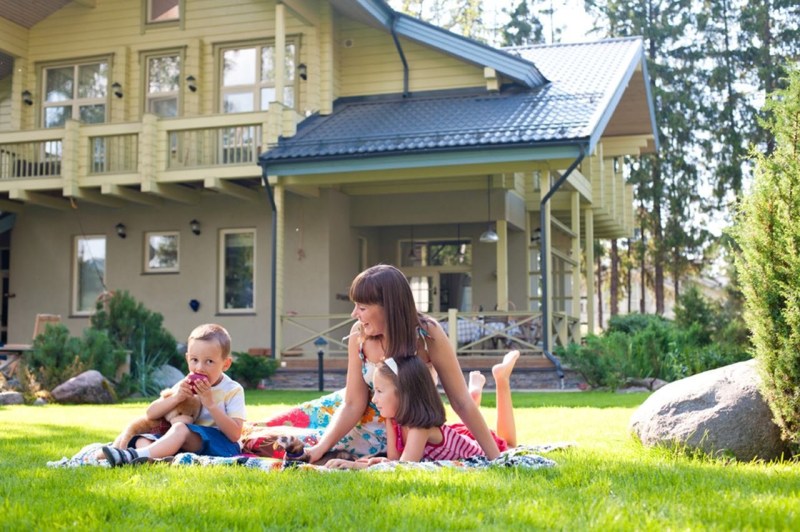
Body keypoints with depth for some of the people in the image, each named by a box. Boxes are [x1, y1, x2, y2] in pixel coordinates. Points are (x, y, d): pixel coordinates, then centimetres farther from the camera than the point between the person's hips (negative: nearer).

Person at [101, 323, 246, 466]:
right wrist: (176, 397, -11)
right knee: (142, 440, -14)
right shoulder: (185, 386, 15)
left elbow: (234, 434, -12)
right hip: (185, 444, 6)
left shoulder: (233, 390, -1)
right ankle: (150, 459, -49)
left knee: (180, 429, -33)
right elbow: (151, 414, 7)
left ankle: (134, 456, -49)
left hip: (221, 445, -6)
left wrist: (210, 403, -18)